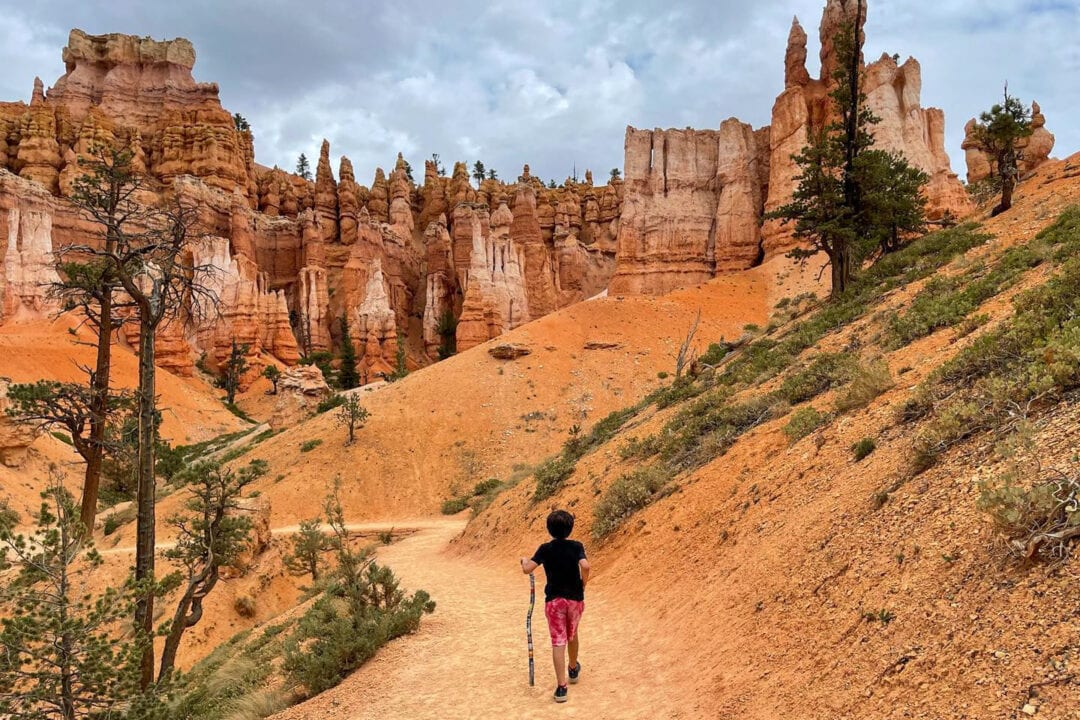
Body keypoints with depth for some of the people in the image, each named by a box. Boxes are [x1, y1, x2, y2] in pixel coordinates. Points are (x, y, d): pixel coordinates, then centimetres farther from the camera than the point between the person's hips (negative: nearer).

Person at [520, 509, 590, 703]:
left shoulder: (545, 549, -5)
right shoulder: (576, 546, -7)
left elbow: (527, 569, -11)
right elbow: (585, 566, -23)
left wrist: (524, 560, 10)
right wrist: (583, 584, -6)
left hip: (554, 599, -1)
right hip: (575, 598, 1)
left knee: (558, 641, -2)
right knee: (572, 635, 24)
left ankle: (561, 687, -9)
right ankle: (573, 669, 46)